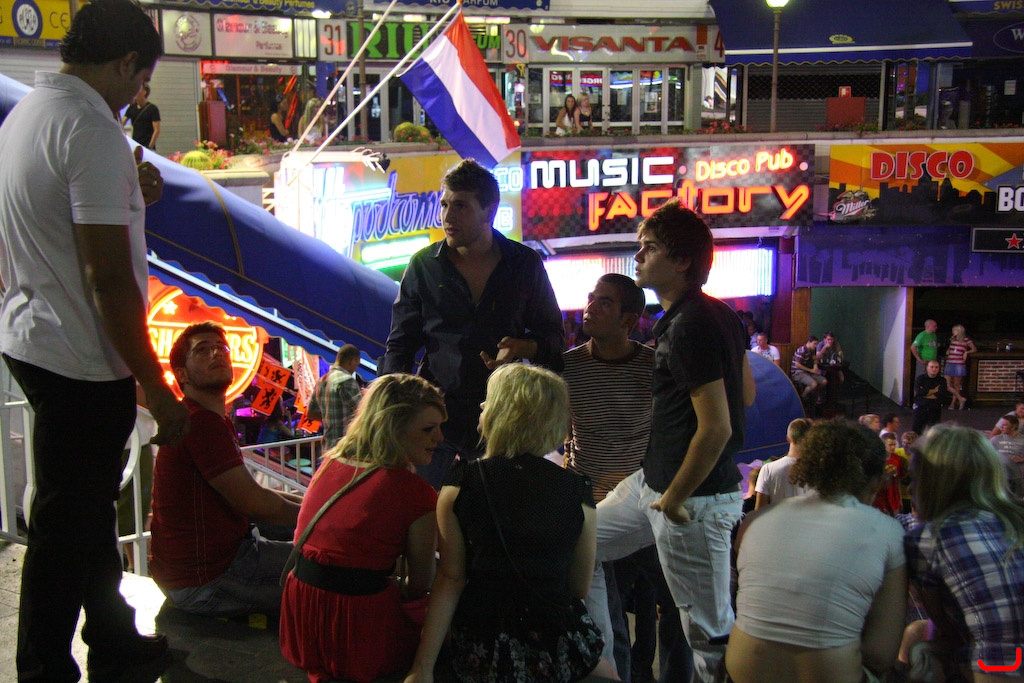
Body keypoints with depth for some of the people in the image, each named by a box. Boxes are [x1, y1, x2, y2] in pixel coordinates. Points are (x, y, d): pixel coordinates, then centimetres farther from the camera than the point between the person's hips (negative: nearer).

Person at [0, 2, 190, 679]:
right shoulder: (92, 129, -20)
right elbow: (109, 278, -24)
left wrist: (127, 198, 12)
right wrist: (156, 388, -19)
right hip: (80, 362, -10)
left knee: (90, 502, 21)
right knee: (68, 521, 2)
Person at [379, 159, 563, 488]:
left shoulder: (525, 264, 4)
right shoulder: (423, 266, 5)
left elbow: (554, 336, 13)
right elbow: (400, 343, 10)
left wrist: (525, 347, -10)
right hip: (435, 414, 0)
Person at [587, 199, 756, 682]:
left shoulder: (690, 326, -22)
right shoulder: (718, 313, 9)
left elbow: (717, 428, -25)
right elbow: (746, 394, 19)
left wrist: (674, 498, -15)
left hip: (694, 497, -11)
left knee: (710, 633, 0)